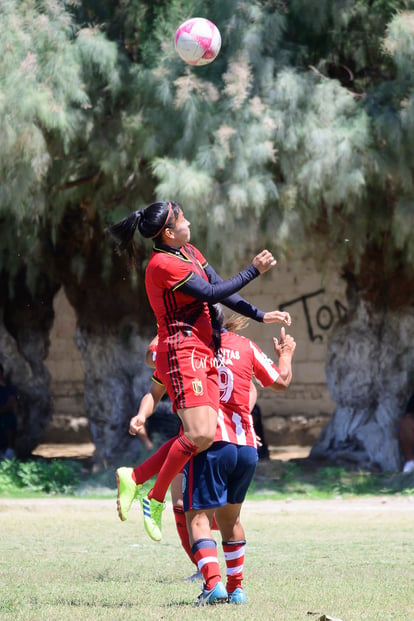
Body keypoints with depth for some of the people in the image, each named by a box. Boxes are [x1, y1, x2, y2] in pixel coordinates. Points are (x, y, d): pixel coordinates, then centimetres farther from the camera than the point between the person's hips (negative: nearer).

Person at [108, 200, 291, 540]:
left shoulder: (190, 253, 16)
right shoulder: (163, 264, -13)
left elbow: (222, 292, 18)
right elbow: (213, 293, -13)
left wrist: (261, 316, 12)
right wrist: (254, 270, -6)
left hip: (203, 354, 10)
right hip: (181, 355, -10)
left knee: (204, 435, 0)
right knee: (201, 435, -20)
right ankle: (155, 499, -7)